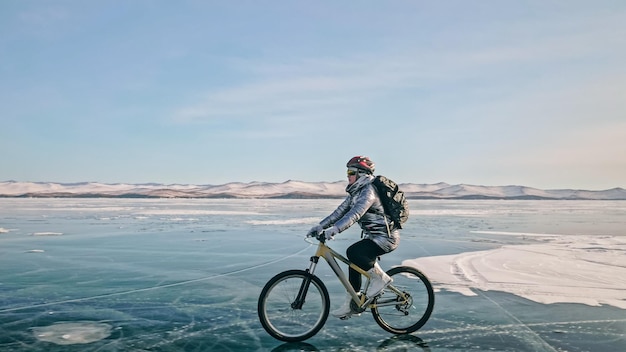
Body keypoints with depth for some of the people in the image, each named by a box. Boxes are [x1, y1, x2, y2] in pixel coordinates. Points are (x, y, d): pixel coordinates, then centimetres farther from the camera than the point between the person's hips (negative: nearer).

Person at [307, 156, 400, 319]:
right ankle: (350, 305, 18)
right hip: (373, 236, 10)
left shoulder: (369, 190, -19)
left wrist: (335, 229, -44)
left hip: (385, 237, -10)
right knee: (355, 263, 8)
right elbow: (341, 210, 9)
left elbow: (356, 213, -34)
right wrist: (321, 225, 0)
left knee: (353, 252, -26)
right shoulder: (356, 192, 11)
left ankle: (380, 278, -7)